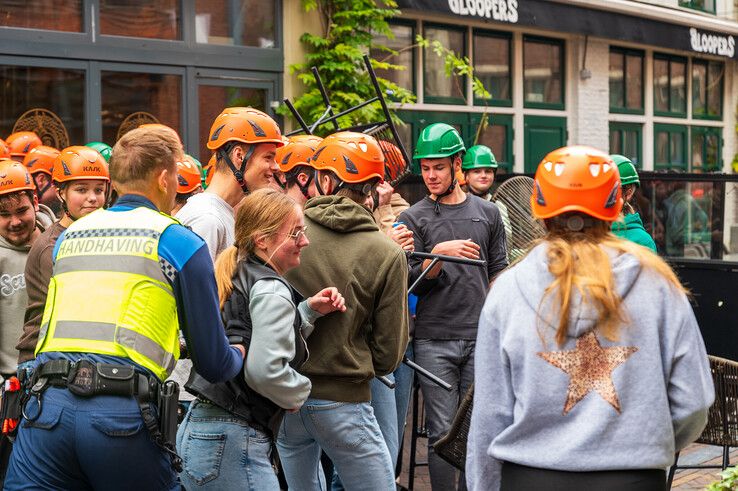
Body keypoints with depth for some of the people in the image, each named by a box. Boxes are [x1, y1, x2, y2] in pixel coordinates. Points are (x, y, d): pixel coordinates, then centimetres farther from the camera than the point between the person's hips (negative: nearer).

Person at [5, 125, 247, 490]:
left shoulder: (69, 236, 20)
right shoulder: (181, 243, 7)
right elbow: (214, 366, 9)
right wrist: (239, 354, 33)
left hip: (47, 404, 4)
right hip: (124, 414, -4)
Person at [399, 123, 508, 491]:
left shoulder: (487, 213, 11)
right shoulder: (413, 218, 4)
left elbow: (499, 274, 13)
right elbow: (411, 282, -3)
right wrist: (440, 253, -19)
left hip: (480, 337, 2)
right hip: (434, 340, -2)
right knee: (442, 431, -1)